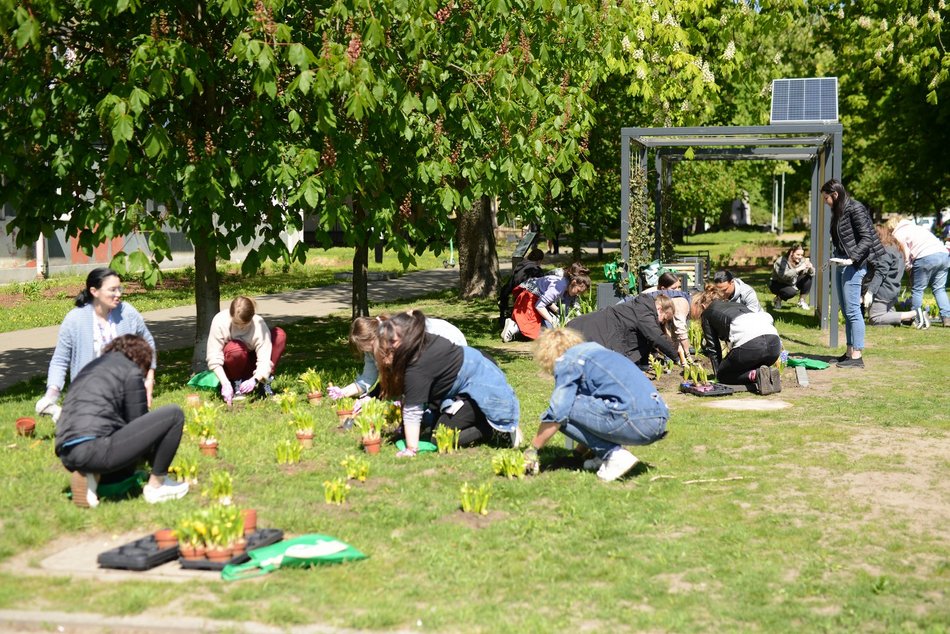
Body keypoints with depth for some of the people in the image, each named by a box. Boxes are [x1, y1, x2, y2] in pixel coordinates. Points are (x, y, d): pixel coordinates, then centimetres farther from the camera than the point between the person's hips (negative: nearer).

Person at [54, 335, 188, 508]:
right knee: (174, 414, -3)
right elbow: (138, 422, 7)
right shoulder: (131, 371, 5)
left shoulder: (91, 367, 29)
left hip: (66, 455, 9)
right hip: (95, 449, -9)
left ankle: (91, 476, 7)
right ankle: (156, 486, 4)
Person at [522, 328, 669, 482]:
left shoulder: (566, 360, 5)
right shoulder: (596, 349, 30)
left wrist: (532, 449, 8)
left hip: (635, 421, -9)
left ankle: (615, 455, -5)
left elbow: (557, 413, -3)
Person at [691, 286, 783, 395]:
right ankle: (769, 374, 1)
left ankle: (755, 375, -8)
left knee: (723, 375, 17)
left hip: (748, 344, -6)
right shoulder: (737, 304, 38)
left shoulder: (707, 313, 24)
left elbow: (713, 347, 22)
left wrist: (718, 373, 30)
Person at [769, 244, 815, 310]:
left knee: (809, 277, -14)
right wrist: (799, 269, -49)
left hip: (792, 283, 6)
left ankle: (802, 301, -3)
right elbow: (784, 275, -44)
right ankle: (778, 299, -2)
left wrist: (810, 267, -35)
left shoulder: (801, 261, -8)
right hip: (778, 284, -6)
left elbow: (812, 274, -11)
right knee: (791, 292, -37)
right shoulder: (781, 262, -26)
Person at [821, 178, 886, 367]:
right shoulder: (838, 212, 15)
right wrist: (837, 259, 8)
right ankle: (850, 352, 17)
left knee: (852, 310, -9)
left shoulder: (855, 209, -11)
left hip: (854, 265, -10)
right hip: (841, 264, 10)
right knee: (846, 311, 11)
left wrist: (852, 259, -23)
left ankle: (857, 355, -7)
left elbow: (866, 238, -15)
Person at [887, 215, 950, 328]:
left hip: (926, 257, -7)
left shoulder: (898, 234, 11)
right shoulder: (916, 227, 34)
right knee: (939, 289, 14)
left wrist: (908, 265, 13)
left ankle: (917, 319, 2)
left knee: (917, 289, 4)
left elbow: (905, 252, 1)